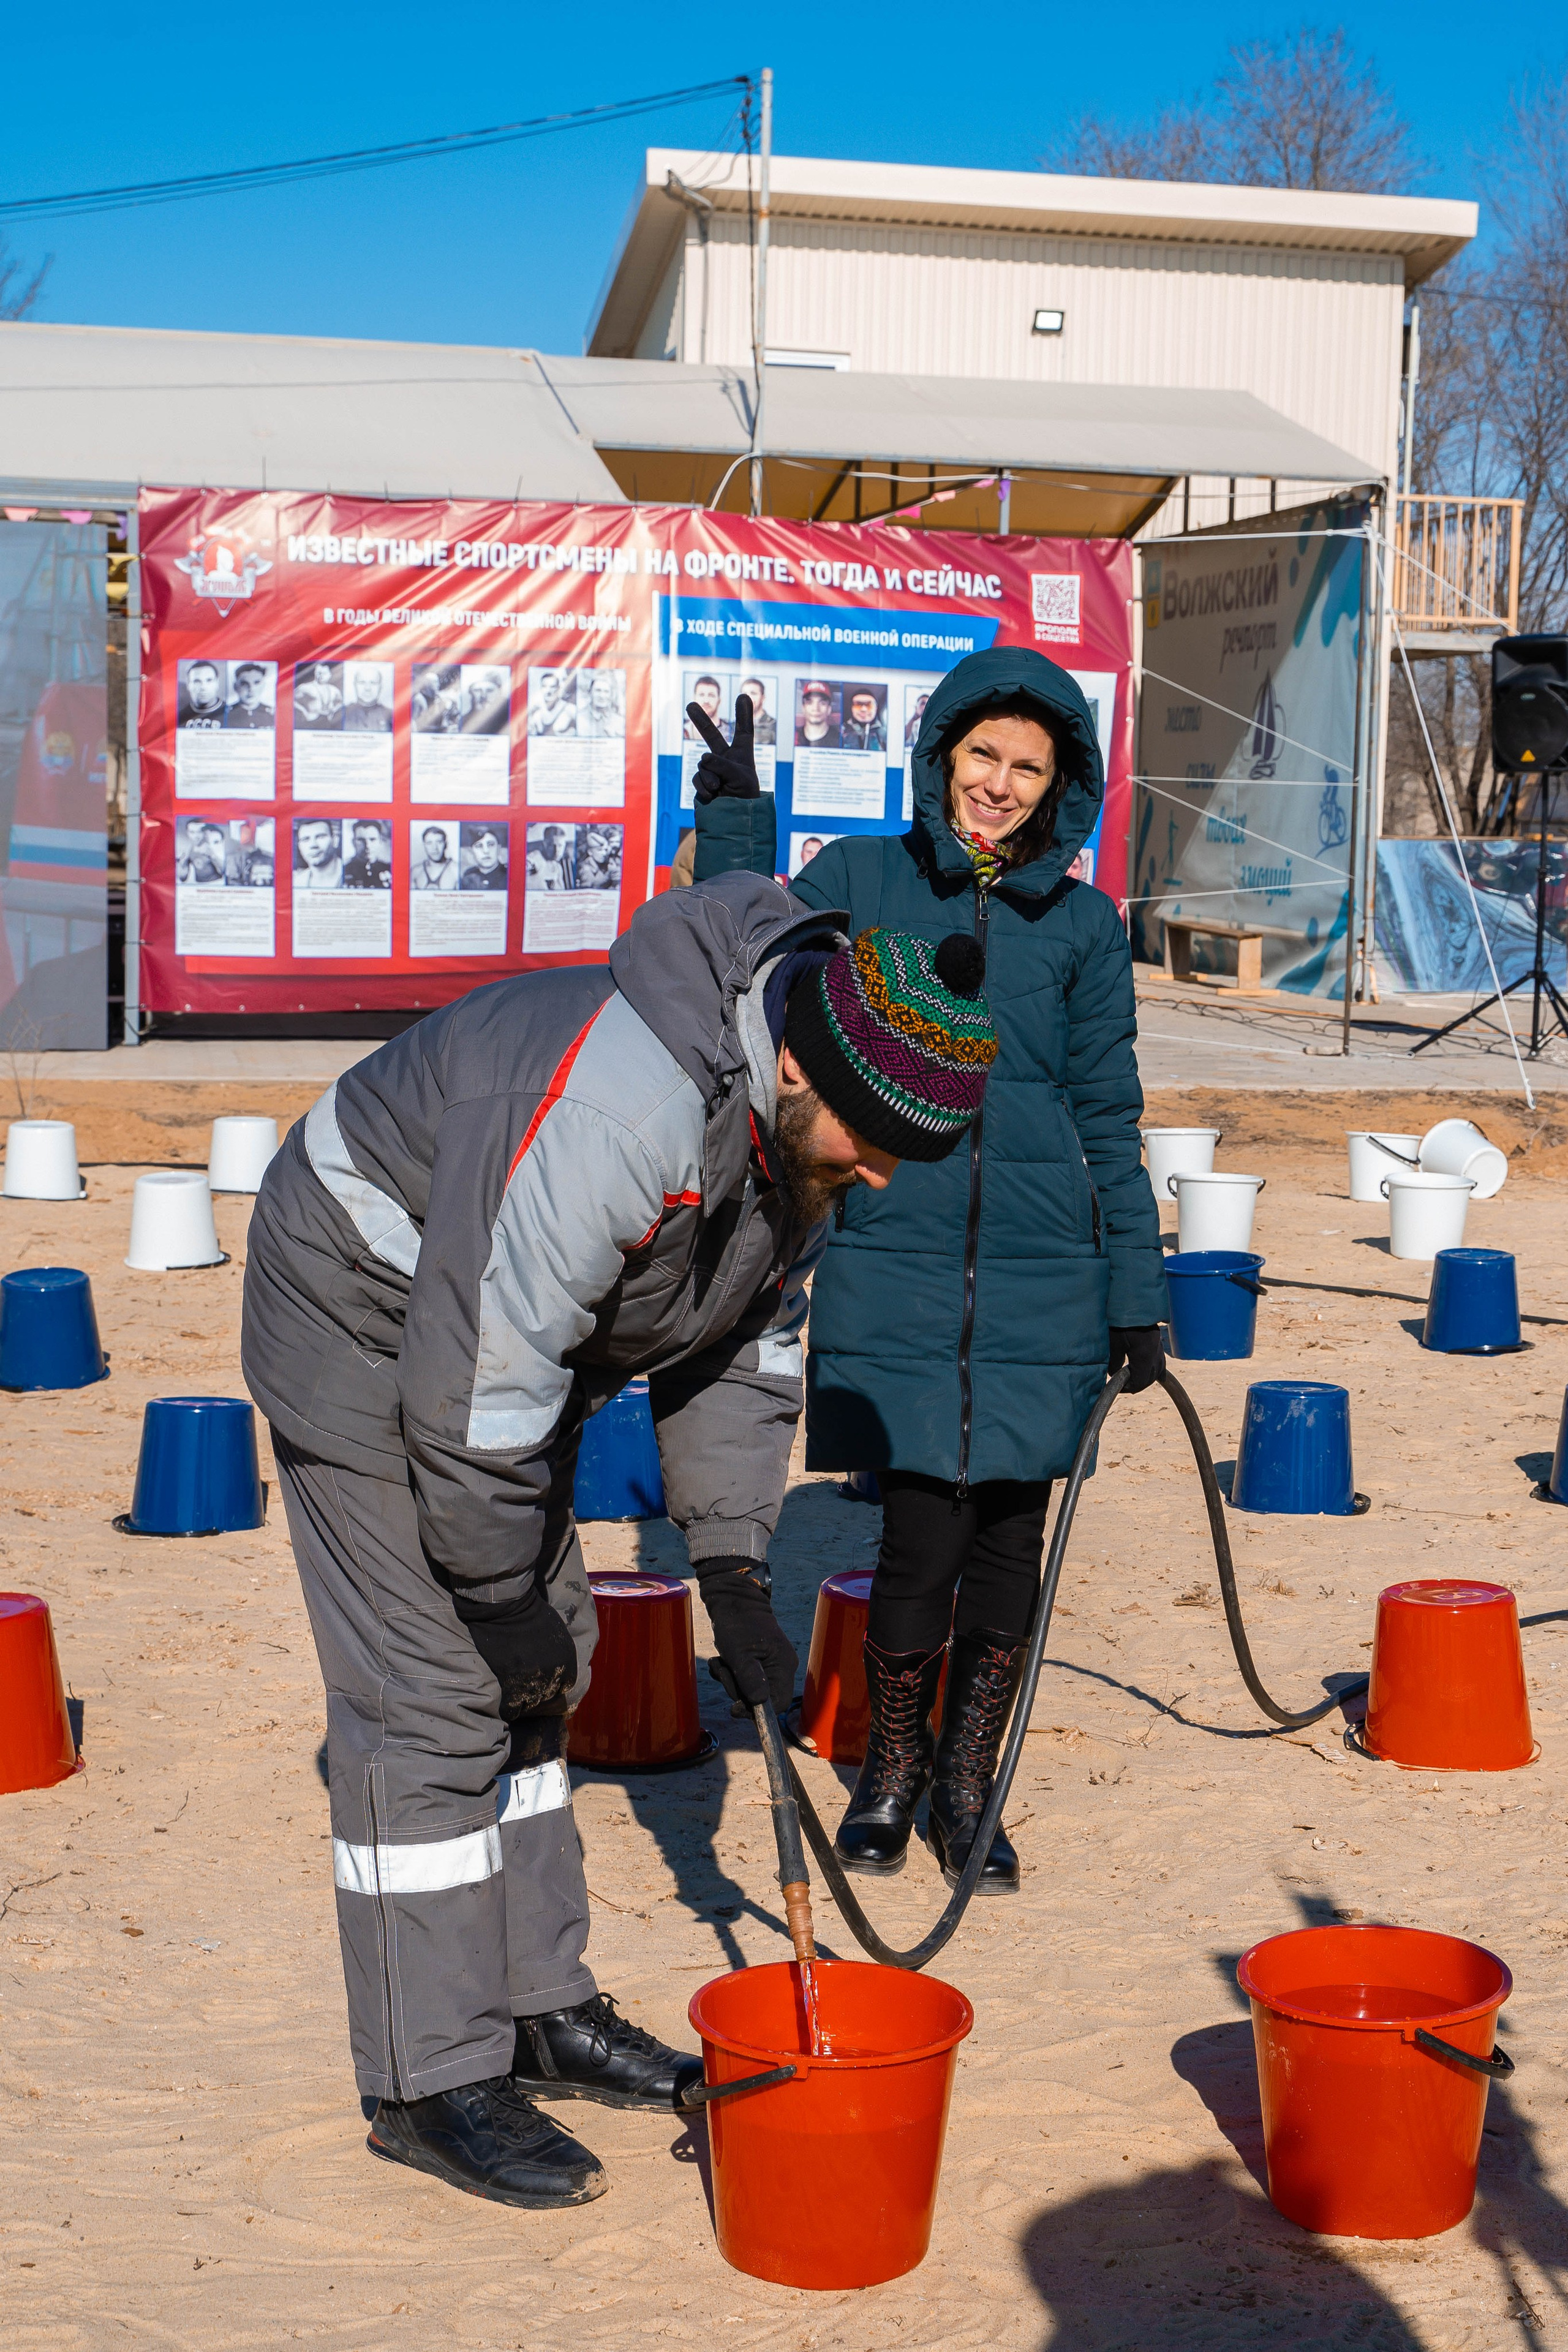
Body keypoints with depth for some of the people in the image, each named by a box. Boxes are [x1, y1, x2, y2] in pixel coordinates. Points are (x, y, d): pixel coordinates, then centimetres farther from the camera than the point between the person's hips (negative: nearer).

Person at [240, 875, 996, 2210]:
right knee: (434, 1696, -9)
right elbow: (479, 1377, -32)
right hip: (369, 1321, -9)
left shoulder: (806, 1129, -7)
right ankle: (432, 2083, 2)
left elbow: (744, 1347, 5)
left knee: (541, 1679, 12)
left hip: (515, 1338, 9)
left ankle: (544, 2009, 25)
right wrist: (502, 1599, -20)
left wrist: (734, 1567, -1)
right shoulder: (616, 1112, -37)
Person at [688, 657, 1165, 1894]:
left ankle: (968, 1789, 24)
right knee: (923, 1534, -4)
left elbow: (1108, 1118, 10)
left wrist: (1137, 1289, 7)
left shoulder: (1082, 923, 8)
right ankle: (891, 1771, 21)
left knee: (1009, 1538, 4)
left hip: (1039, 1281, 2)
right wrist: (733, 824, -8)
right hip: (895, 1269, -2)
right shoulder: (857, 882, 5)